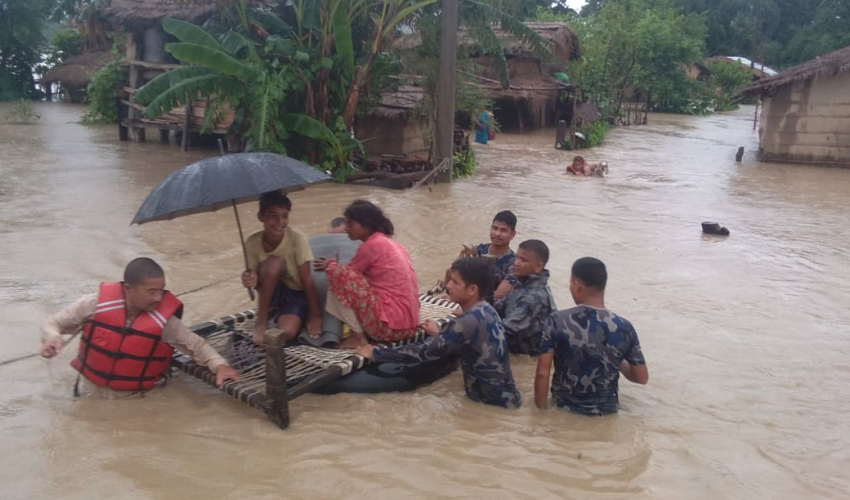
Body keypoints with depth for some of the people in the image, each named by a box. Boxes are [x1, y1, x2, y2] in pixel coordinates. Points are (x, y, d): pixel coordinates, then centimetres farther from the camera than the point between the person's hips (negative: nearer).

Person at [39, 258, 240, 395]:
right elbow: (54, 323, 0)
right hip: (94, 391, 1)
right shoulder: (95, 305, -15)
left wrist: (219, 364, -23)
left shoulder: (164, 319, -16)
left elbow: (196, 344, -6)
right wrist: (52, 338, -23)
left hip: (137, 397, 0)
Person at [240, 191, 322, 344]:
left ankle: (280, 315, 7)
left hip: (296, 293, -2)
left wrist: (315, 315, -19)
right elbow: (256, 278, -7)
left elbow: (307, 279, -20)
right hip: (271, 292, 2)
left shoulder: (297, 238, -22)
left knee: (286, 332, -31)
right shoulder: (253, 242, -14)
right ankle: (261, 321, -14)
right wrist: (252, 280, -32)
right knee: (274, 263, -31)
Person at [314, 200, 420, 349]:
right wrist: (332, 263, 17)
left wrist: (330, 265, 19)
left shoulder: (371, 246, -12)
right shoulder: (387, 242, 15)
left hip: (390, 323, -10)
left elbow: (345, 274, -1)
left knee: (337, 273, -10)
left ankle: (358, 336, -3)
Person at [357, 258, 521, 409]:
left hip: (495, 401, -8)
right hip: (502, 392, 8)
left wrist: (375, 353, -14)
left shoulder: (470, 321, -24)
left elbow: (423, 351, -22)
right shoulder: (484, 310, 2)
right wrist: (439, 334, 9)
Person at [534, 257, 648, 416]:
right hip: (606, 410, 1)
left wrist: (541, 409, -6)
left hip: (563, 406, 0)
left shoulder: (556, 321, -17)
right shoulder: (624, 327, -14)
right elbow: (642, 377, -4)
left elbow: (542, 373, -18)